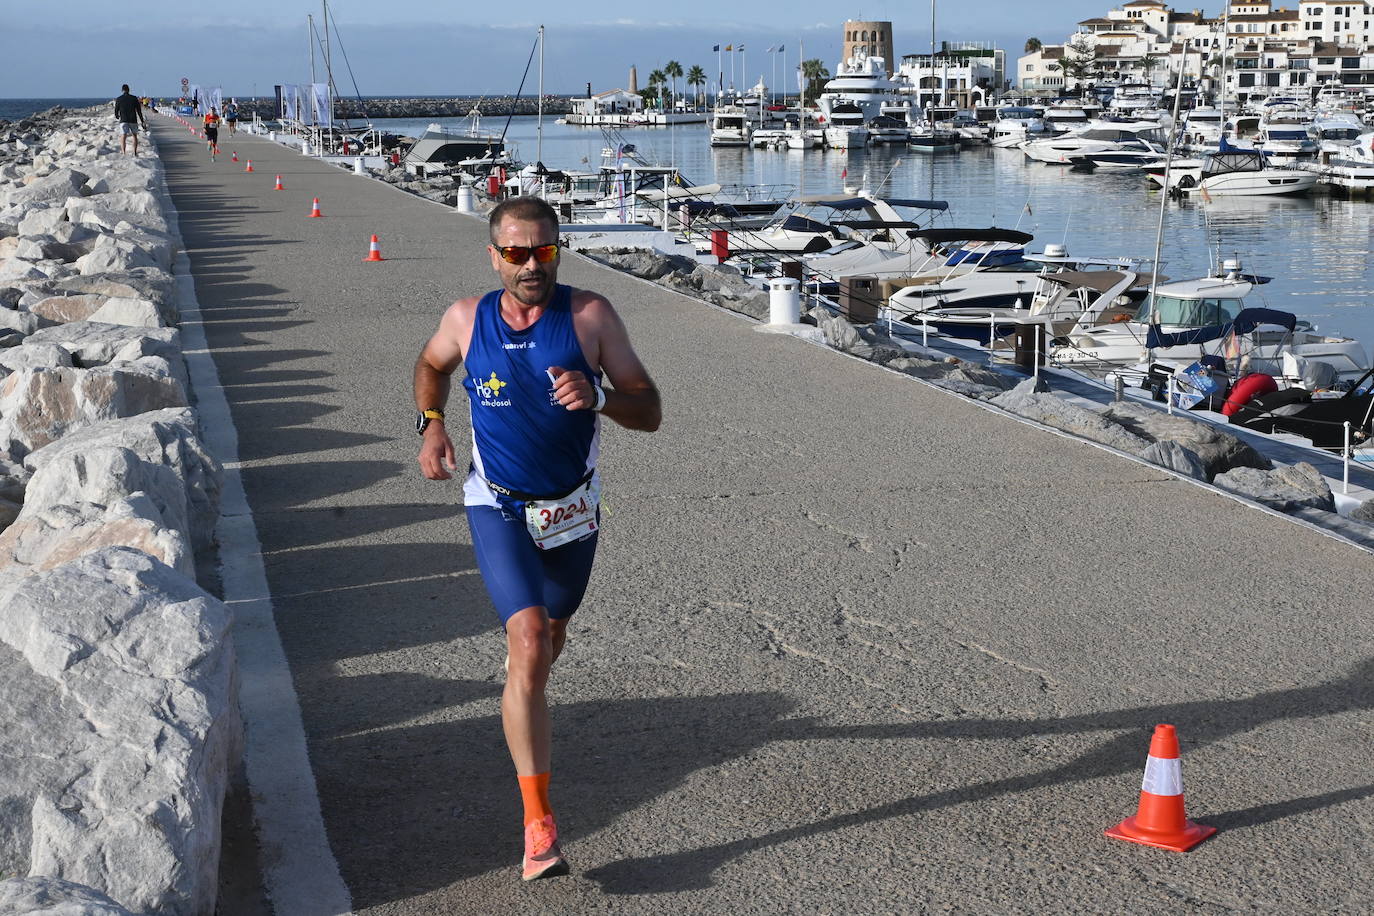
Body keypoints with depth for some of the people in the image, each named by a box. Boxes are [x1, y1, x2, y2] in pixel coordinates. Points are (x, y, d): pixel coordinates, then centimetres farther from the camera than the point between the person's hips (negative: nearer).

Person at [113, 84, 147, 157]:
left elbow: (116, 111, 6)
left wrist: (117, 117, 30)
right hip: (133, 121, 2)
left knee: (123, 137, -10)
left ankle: (123, 153, -29)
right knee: (135, 136, 22)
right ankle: (135, 153, 25)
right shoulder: (134, 98, 2)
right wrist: (142, 122, 5)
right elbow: (139, 111, 0)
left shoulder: (118, 99, 1)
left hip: (123, 121, -2)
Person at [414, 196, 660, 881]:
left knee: (550, 637, 23)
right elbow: (431, 365, 17)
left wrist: (597, 395, -32)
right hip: (498, 509, -2)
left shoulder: (590, 316, -14)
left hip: (572, 510, 2)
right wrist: (431, 425, 1)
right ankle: (538, 823, -17)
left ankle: (522, 701, 62)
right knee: (529, 646, -19)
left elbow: (650, 414, -14)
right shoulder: (466, 319, -8)